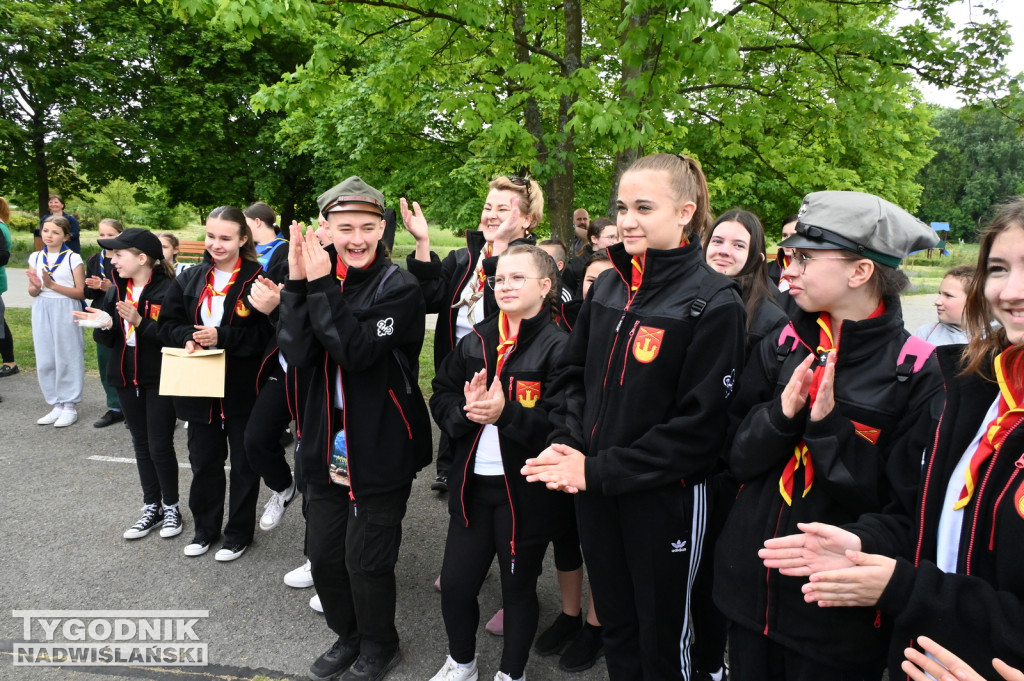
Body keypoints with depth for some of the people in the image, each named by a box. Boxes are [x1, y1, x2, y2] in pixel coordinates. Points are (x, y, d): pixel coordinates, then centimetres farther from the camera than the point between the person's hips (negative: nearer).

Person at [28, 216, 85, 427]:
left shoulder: (73, 258, -6)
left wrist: (52, 284, -17)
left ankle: (70, 406, 11)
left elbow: (81, 293, -9)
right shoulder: (35, 258, 8)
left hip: (66, 312, -5)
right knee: (45, 360, 8)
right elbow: (32, 292, 11)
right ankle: (57, 405, 19)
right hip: (42, 312, 5)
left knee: (67, 358, 1)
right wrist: (36, 287, -12)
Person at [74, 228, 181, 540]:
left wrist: (139, 321, -28)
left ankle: (171, 507, 19)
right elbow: (108, 339, 7)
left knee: (160, 446, 1)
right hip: (126, 377, 7)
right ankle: (151, 507, 26)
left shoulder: (168, 289, -15)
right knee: (141, 445, 14)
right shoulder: (116, 289, 6)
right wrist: (104, 324, -14)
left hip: (160, 378, -7)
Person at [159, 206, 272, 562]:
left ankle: (239, 533, 27)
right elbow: (168, 324, 9)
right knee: (203, 460, 18)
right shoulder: (190, 279, 6)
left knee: (243, 463, 10)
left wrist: (222, 337, -24)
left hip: (243, 389, -5)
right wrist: (187, 338, -11)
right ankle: (205, 529, 36)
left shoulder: (256, 279, -11)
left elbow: (266, 333, -17)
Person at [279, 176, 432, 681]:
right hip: (328, 443, 5)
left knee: (366, 561, 6)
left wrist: (322, 286, -23)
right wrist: (298, 284, -17)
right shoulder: (317, 278, 3)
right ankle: (348, 636, 42)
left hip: (380, 447, -5)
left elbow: (357, 350, -25)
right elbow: (297, 355, -9)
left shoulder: (399, 287, -12)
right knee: (323, 554, 16)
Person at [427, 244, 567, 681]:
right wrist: (466, 408, -14)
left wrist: (506, 412, -30)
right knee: (455, 583, 12)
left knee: (518, 587, 13)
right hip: (472, 481, 5)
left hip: (526, 489, -5)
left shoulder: (558, 347, -12)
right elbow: (441, 396, 6)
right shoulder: (475, 342, 7)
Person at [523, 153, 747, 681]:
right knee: (614, 624, 23)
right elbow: (577, 374, 11)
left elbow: (698, 425, -18)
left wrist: (599, 470, -18)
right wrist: (567, 444, -6)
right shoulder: (607, 287, 4)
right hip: (594, 491, 5)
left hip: (665, 497, -5)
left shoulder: (713, 302, -15)